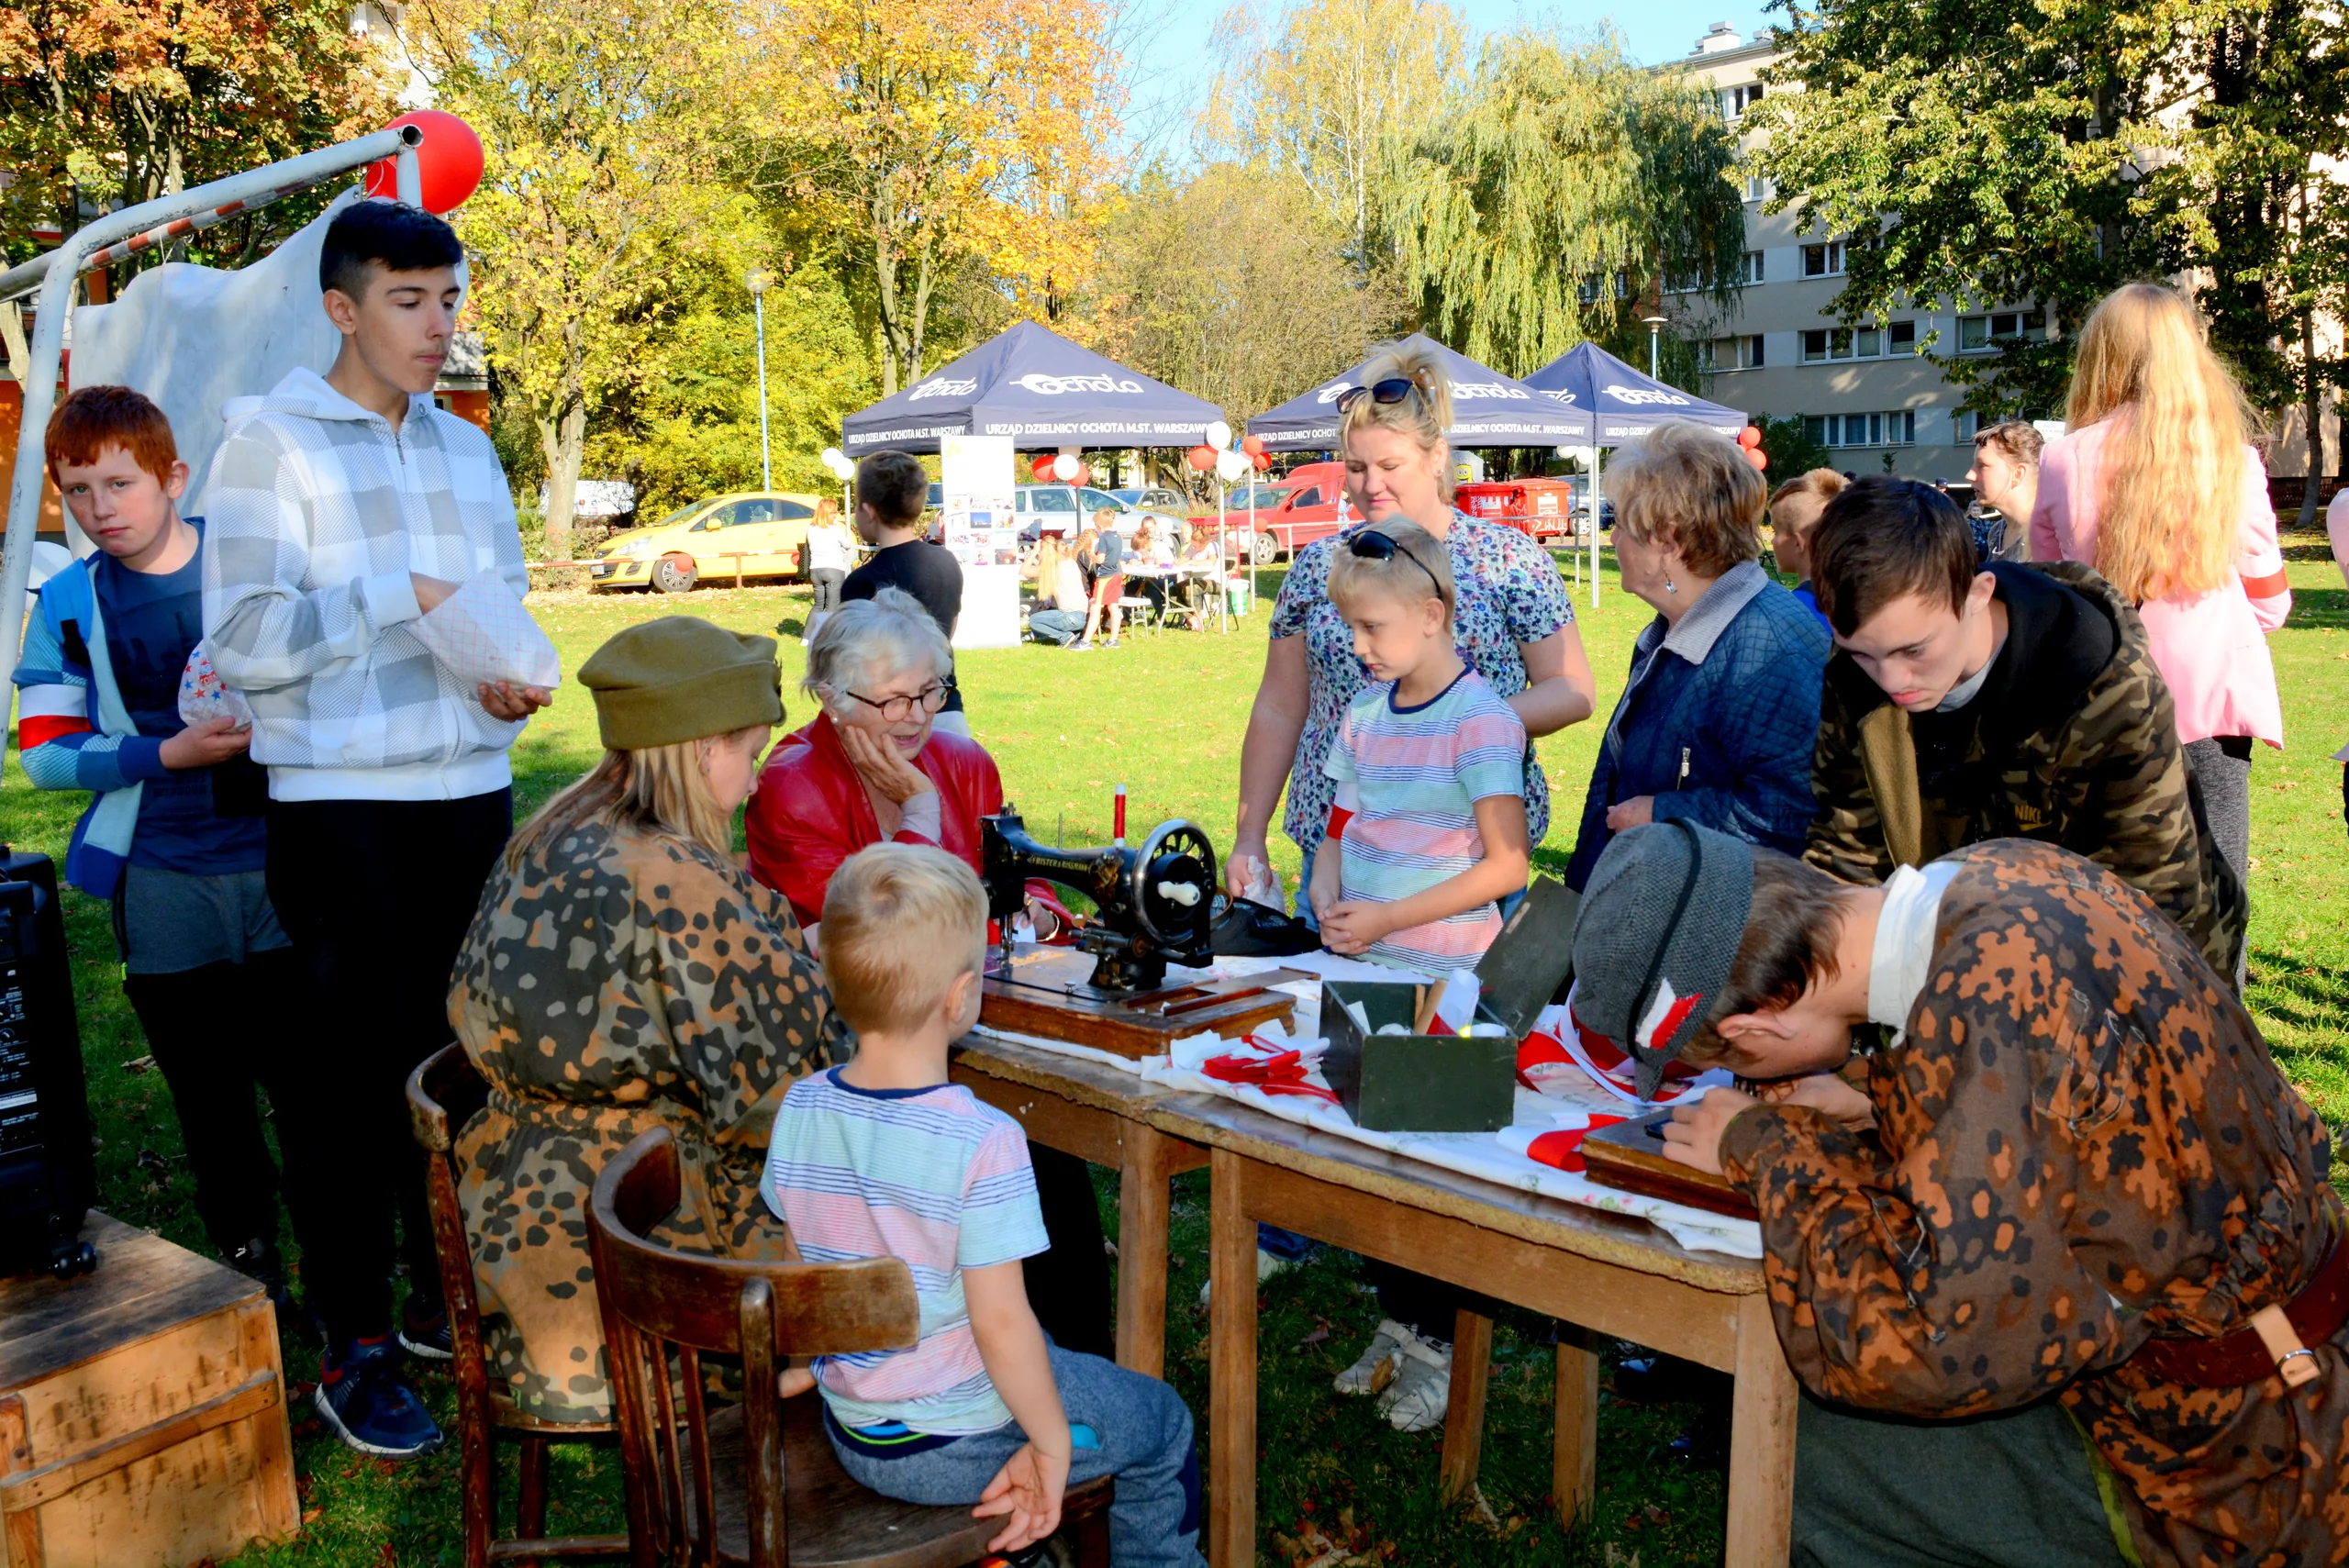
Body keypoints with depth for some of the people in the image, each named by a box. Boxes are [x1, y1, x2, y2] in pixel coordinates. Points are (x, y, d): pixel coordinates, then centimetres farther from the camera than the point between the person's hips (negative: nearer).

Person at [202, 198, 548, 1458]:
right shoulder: (270, 442, -5)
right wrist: (401, 597, -16)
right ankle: (352, 1347, 16)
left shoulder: (467, 450, 13)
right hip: (343, 809, -5)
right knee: (364, 1073, 1)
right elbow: (242, 642, -13)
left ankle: (447, 1295, 30)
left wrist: (513, 677, -2)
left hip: (472, 798, 6)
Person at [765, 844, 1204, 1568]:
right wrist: (1052, 1447, -10)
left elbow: (804, 1271, 4)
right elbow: (1001, 1323, -24)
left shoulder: (799, 1110, -8)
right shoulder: (982, 1142, -28)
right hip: (959, 1441, -7)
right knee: (1163, 1423, 17)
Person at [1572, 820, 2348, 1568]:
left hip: (2223, 1469, -8)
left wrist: (1763, 1149, -21)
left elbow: (1922, 1347, -33)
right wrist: (1873, 1100, 2)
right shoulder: (1999, 873, -6)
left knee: (1802, 1452, -11)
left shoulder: (1990, 1006, -31)